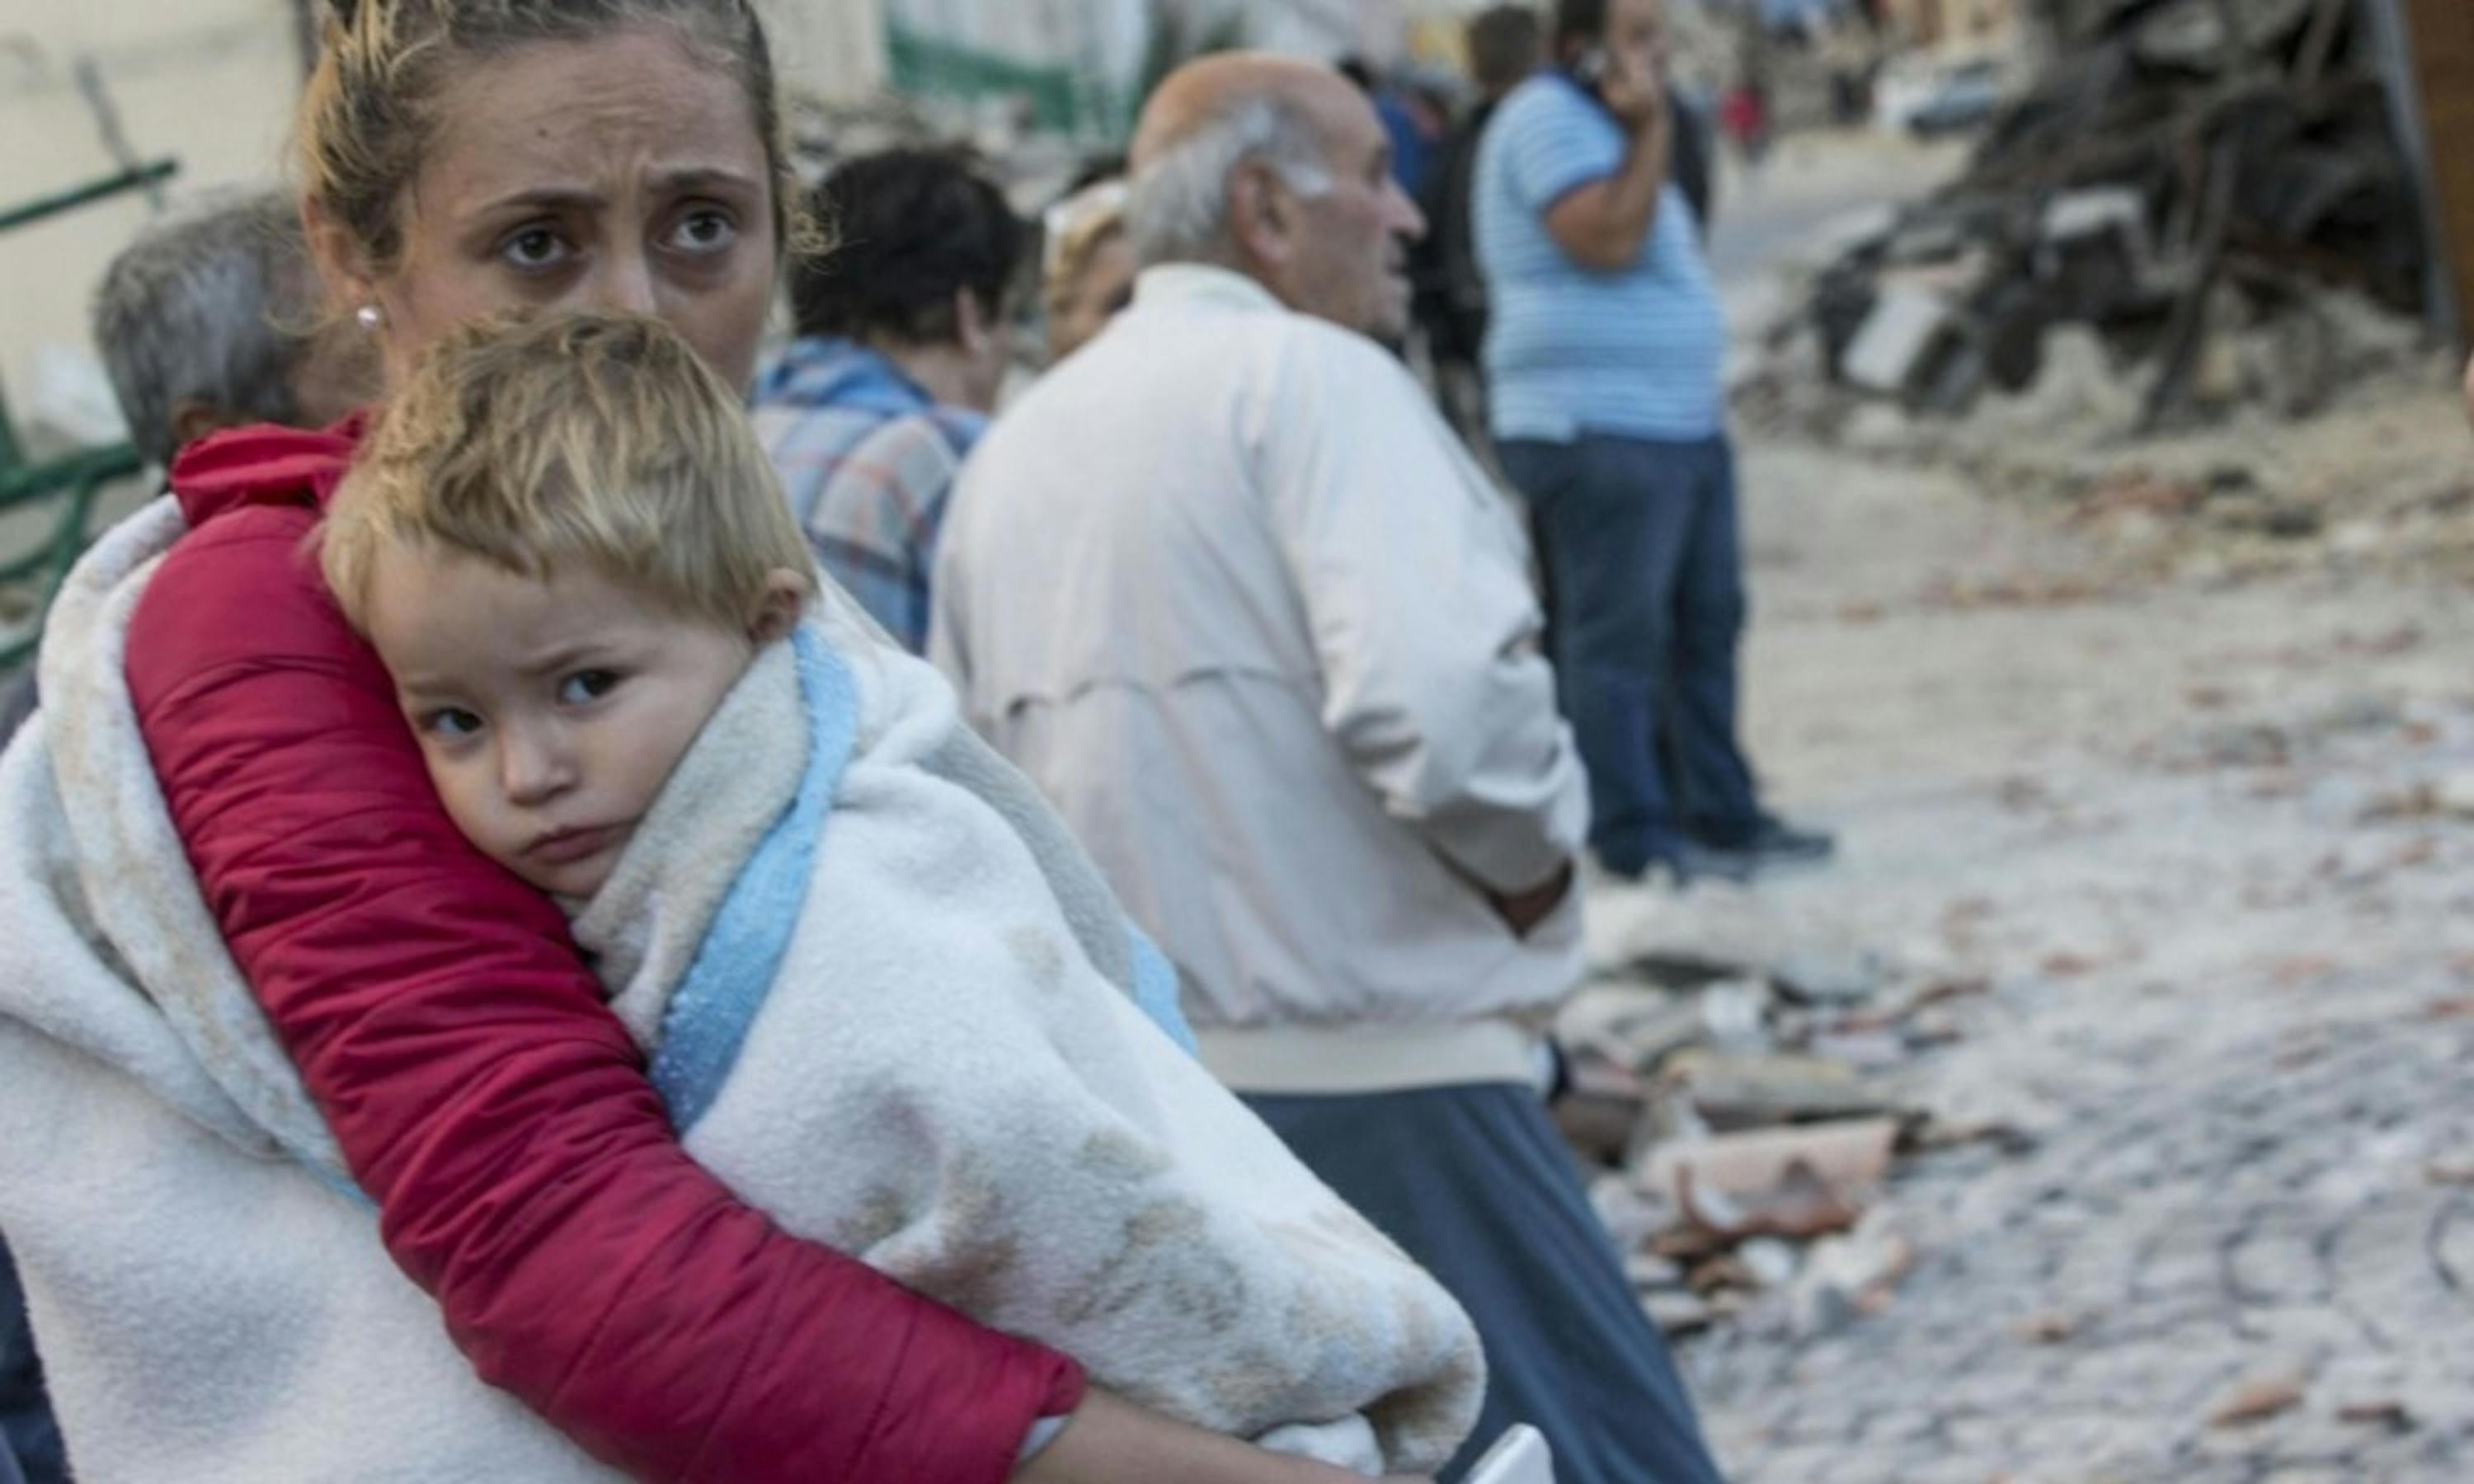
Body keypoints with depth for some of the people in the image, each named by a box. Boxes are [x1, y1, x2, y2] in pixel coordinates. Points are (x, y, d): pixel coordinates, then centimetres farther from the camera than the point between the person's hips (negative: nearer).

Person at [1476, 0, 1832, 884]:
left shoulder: (1600, 124, 20)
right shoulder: (1547, 117, -11)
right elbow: (1606, 240, -23)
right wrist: (1651, 131, -19)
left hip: (1683, 427, 11)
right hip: (1598, 435, -10)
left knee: (1707, 624, 12)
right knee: (1616, 637, -6)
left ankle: (1720, 814, 18)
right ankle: (1633, 834, -2)